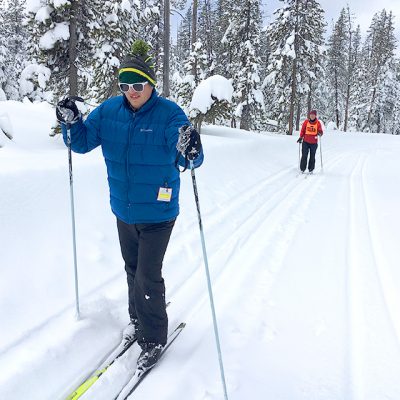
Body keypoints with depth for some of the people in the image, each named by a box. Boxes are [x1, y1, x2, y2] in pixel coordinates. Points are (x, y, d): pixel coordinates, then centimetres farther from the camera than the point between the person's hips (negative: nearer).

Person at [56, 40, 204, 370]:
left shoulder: (169, 114, -16)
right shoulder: (109, 110, -2)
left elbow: (189, 159, -23)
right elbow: (83, 143, 3)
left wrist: (190, 151, -47)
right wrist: (71, 123, -16)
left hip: (157, 212, -5)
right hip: (124, 210, 5)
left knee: (148, 277, 0)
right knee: (132, 269, 21)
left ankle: (154, 339, 21)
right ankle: (138, 319, 45)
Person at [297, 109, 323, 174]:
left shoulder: (318, 123, 0)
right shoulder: (306, 122, 2)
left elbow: (321, 132, 2)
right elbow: (302, 130, 9)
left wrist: (320, 133, -20)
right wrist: (301, 137, 0)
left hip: (314, 143, 0)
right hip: (305, 142, 0)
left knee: (312, 157, 4)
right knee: (304, 156, -2)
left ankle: (311, 170, 13)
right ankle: (302, 169, 6)